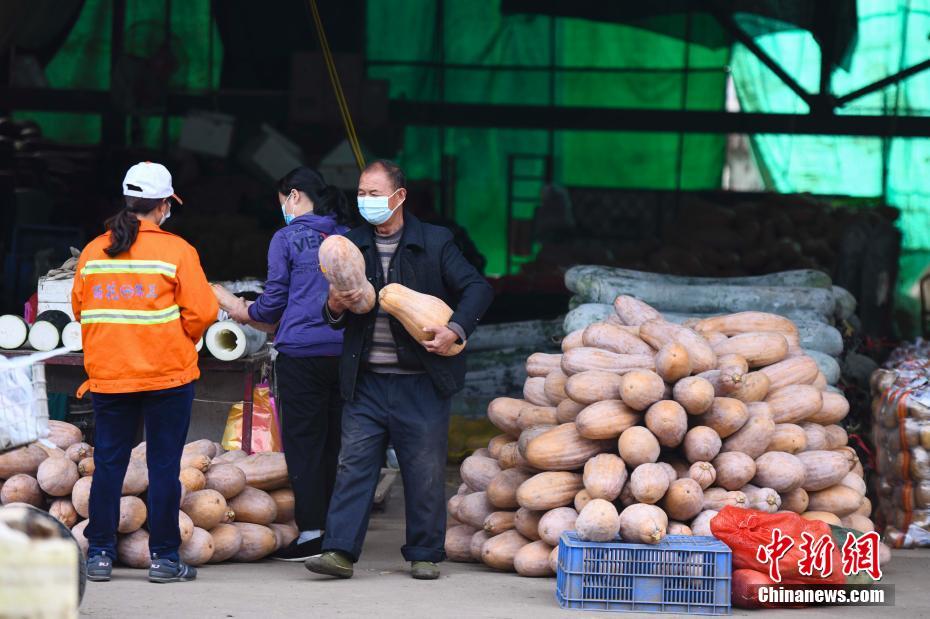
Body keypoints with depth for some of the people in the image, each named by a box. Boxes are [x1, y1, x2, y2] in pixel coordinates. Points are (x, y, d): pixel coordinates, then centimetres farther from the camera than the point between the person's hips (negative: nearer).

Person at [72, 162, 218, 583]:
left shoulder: (93, 251, 4)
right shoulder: (176, 250, -7)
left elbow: (79, 308, 11)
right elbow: (202, 312, -10)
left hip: (107, 375, 4)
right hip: (167, 374, -3)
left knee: (108, 463, 9)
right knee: (164, 466, 2)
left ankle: (99, 554, 9)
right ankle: (164, 557, 4)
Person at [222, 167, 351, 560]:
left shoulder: (286, 238, -4)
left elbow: (273, 304, -3)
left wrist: (243, 313, 18)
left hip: (301, 352, -5)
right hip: (344, 349, 5)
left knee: (303, 442, 0)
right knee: (336, 440, 10)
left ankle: (311, 531, -3)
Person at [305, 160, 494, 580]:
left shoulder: (434, 243, 1)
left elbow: (477, 288, -1)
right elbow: (335, 320, 12)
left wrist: (456, 330, -16)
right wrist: (335, 307, -11)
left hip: (420, 383, -2)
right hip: (366, 381, 2)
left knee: (425, 470, 3)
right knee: (354, 464, -4)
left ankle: (425, 555, 13)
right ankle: (340, 551, -5)